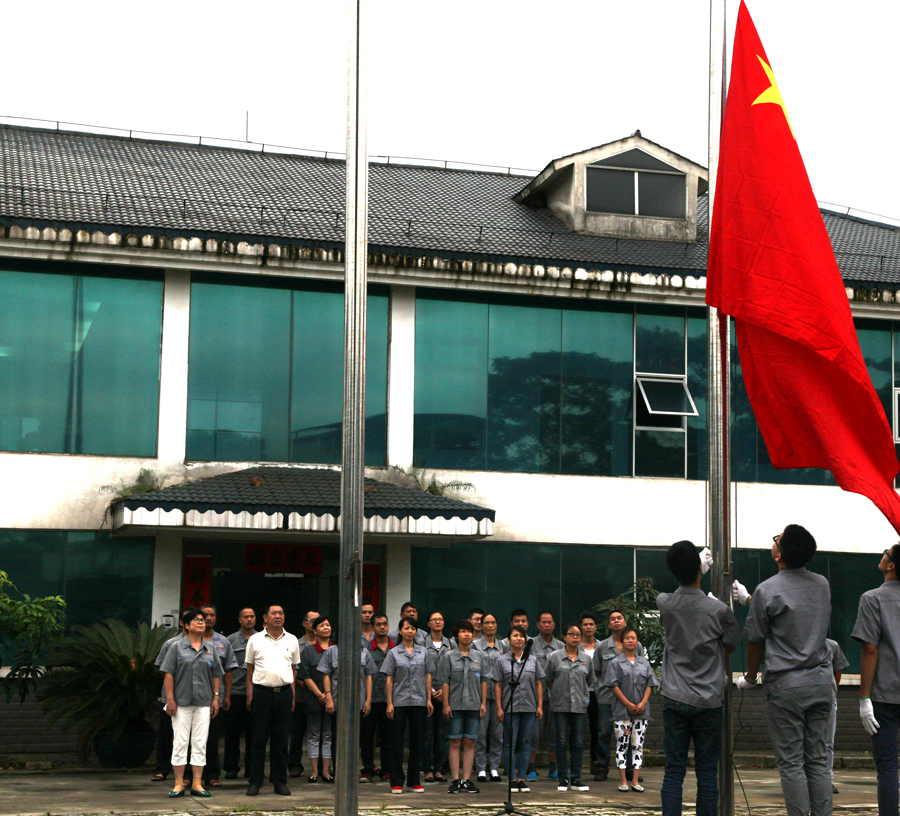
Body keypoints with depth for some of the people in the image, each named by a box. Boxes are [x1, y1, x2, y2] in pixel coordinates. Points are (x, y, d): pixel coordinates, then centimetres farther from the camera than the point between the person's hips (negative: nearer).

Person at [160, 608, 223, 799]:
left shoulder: (210, 648, 11)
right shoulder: (177, 647, 1)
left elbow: (216, 675, 13)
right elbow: (169, 674, -2)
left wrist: (216, 698, 6)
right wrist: (170, 699, -9)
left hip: (204, 703, 3)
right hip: (181, 702, -3)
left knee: (200, 743, 3)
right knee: (180, 742, -1)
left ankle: (197, 784, 7)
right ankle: (179, 784, 5)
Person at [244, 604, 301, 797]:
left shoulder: (292, 640, 10)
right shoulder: (255, 640, 5)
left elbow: (294, 670, 15)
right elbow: (249, 669, 8)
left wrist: (293, 696, 8)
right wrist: (250, 695, 0)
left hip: (284, 692, 2)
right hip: (261, 692, -2)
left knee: (281, 739, 5)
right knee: (259, 738, 0)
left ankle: (280, 781, 11)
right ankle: (255, 781, 6)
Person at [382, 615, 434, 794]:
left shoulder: (423, 652, 10)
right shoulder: (394, 653, 3)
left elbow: (428, 676, 10)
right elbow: (389, 679, 0)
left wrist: (429, 699, 3)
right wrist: (389, 703, -6)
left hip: (419, 701, 2)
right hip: (399, 701, -2)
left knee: (417, 741, 5)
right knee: (398, 741, -1)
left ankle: (414, 781, 12)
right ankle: (396, 782, 4)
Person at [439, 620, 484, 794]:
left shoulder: (479, 656, 11)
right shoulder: (448, 656, 2)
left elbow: (484, 681, 12)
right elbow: (445, 682, -1)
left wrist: (483, 703, 4)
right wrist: (446, 705, -7)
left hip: (473, 705, 3)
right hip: (455, 705, -3)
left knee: (470, 743, 3)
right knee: (455, 742, -1)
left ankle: (466, 780, 7)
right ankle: (455, 780, 2)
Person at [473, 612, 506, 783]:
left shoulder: (503, 646, 14)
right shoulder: (475, 645, 2)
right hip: (481, 692, -3)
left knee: (497, 731, 3)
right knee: (481, 731, -4)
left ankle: (495, 767, 10)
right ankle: (481, 769, 3)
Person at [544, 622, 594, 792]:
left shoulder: (587, 659, 8)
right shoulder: (555, 657, 2)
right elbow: (548, 679, 8)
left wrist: (583, 695, 12)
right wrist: (559, 693, 8)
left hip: (580, 706, 2)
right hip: (560, 705, -2)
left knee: (578, 743, 3)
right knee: (562, 742, 0)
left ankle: (576, 779, 8)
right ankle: (563, 779, 6)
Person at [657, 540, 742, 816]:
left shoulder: (664, 604, -2)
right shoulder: (718, 610, -10)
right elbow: (730, 646, 8)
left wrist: (693, 570, 38)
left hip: (675, 699, 2)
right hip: (708, 700, -2)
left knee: (674, 771, 2)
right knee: (707, 771, 5)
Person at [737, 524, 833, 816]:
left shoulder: (767, 591, -11)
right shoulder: (822, 584, 7)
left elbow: (756, 641, -3)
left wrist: (750, 678, 15)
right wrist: (749, 599, 33)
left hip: (786, 684, -5)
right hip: (822, 682, 5)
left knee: (791, 763, 0)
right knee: (818, 759, 10)